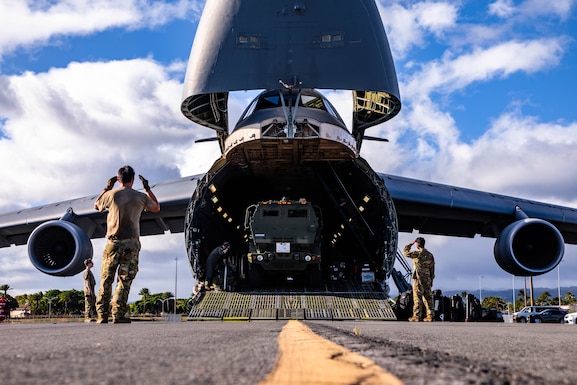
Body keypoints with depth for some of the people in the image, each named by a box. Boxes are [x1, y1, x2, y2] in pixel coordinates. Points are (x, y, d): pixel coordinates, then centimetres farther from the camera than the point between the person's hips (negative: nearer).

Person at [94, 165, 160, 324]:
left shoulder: (111, 194, 1)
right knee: (124, 280, 0)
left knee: (106, 280, 6)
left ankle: (102, 315, 2)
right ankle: (118, 315, -8)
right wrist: (147, 188, 25)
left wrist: (107, 188, 26)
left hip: (113, 242, 0)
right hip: (132, 243, 0)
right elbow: (156, 208, 23)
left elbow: (97, 206, 22)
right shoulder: (141, 197, 3)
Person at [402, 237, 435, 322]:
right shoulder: (430, 255, 12)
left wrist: (410, 244, 4)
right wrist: (431, 280, 19)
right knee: (428, 298, 7)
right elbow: (432, 269, 14)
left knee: (417, 298, -4)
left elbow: (405, 252, -6)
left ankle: (417, 316, -4)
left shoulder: (418, 253, -11)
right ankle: (430, 316, 6)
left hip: (419, 279, -7)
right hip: (427, 279, 7)